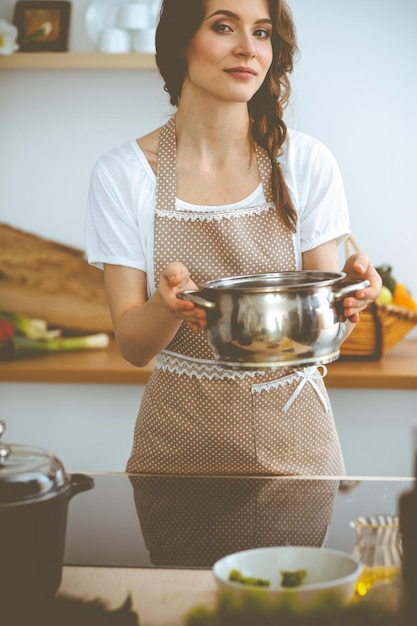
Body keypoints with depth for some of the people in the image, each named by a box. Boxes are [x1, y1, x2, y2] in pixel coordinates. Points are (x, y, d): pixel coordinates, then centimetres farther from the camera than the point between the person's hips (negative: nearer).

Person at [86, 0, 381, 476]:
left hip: (293, 440, 1)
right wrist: (170, 303, -28)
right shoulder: (121, 174, -6)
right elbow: (133, 346, -7)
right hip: (180, 446, -1)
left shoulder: (307, 163, -3)